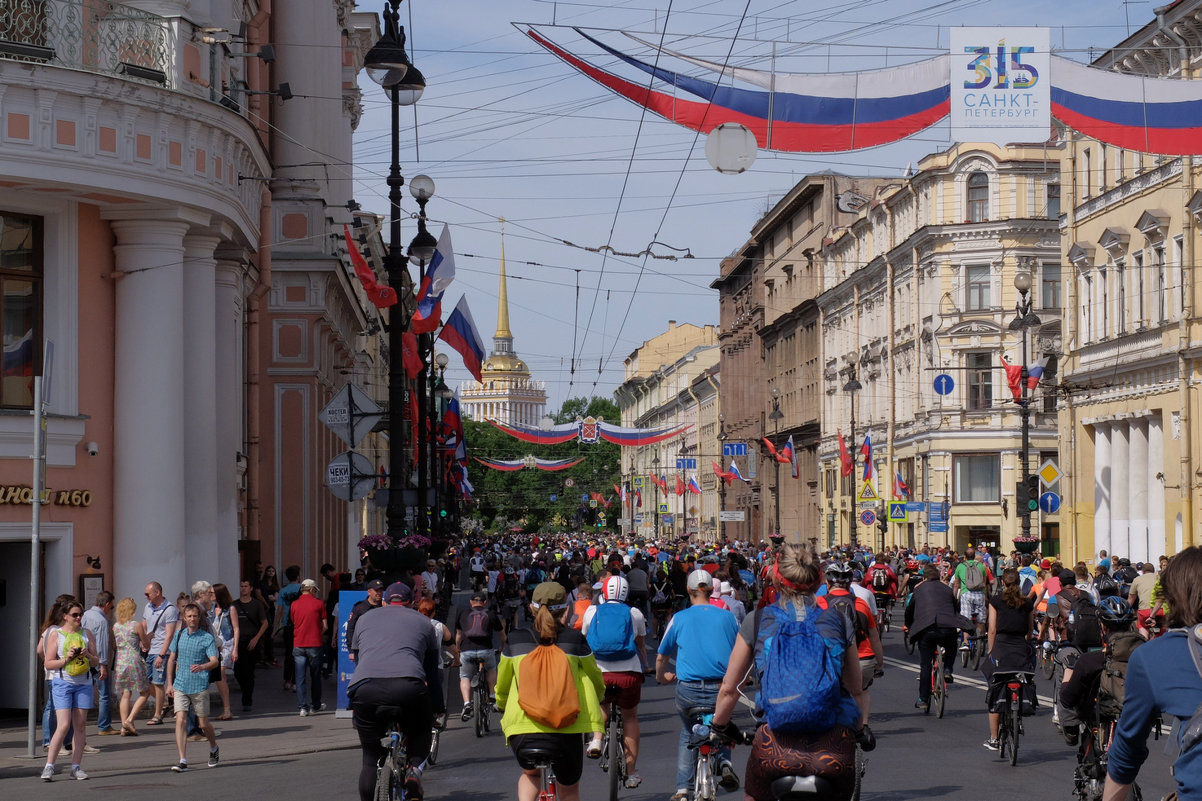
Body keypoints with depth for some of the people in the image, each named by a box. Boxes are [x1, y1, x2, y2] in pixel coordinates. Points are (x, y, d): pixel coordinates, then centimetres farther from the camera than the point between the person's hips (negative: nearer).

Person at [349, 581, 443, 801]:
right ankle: (414, 768, -2)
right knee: (421, 735, 26)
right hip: (408, 688, -1)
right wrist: (438, 710, 41)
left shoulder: (365, 619, 32)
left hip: (365, 688, 1)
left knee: (370, 757, 19)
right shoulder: (422, 622, 28)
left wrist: (354, 708, 48)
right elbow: (432, 672, 32)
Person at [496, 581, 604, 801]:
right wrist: (593, 700, 39)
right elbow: (596, 681, 16)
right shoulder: (575, 640, 2)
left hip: (523, 728, 1)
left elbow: (502, 686, 19)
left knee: (530, 775, 31)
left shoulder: (515, 641, 5)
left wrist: (503, 709, 40)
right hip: (567, 730, -1)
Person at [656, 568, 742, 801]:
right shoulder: (727, 617, 8)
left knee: (688, 734, 23)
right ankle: (725, 763, 1)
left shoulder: (679, 618, 7)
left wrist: (661, 677, 38)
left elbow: (661, 657, 17)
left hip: (688, 690, 0)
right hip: (721, 690, 1)